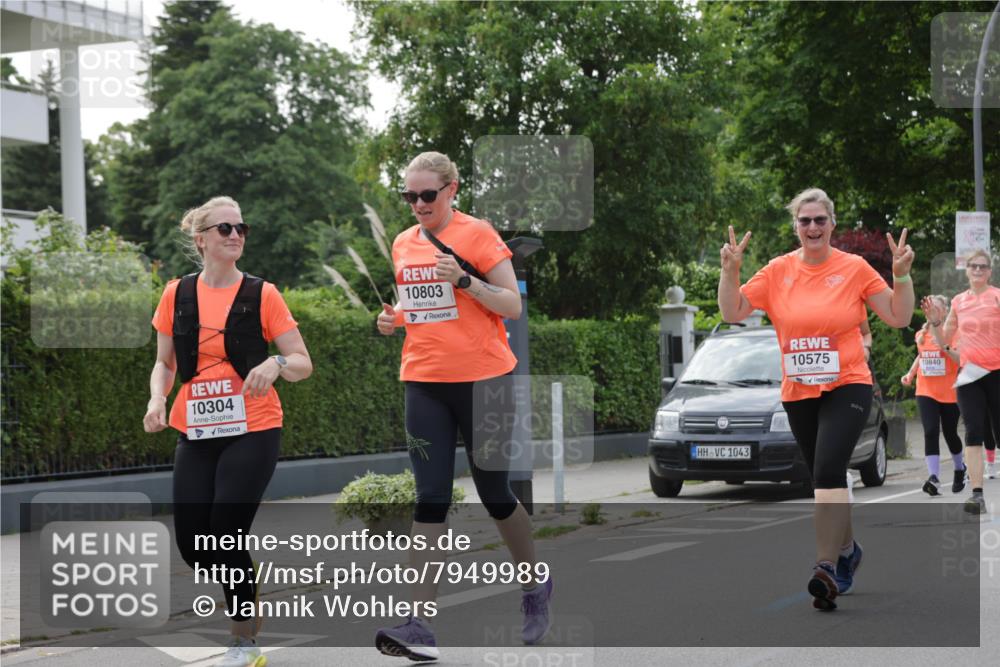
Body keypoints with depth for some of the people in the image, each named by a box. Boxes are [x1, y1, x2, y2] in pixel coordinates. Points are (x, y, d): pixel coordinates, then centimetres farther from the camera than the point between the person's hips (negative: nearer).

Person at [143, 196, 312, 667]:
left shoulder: (262, 294, -3)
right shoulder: (177, 295, 4)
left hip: (252, 432, -3)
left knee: (226, 536, -11)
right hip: (196, 434, 3)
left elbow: (303, 363, -1)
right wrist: (157, 399, -7)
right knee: (192, 544, -1)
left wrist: (275, 364, -23)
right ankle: (246, 601, 29)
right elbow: (165, 364, 13)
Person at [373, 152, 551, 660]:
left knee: (495, 494, 7)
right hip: (423, 384, 4)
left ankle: (535, 588, 32)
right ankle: (421, 624, -6)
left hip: (482, 380, -4)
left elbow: (512, 305, -9)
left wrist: (464, 280, -24)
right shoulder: (403, 244, 11)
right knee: (430, 499, -3)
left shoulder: (478, 234, -6)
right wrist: (392, 318, 2)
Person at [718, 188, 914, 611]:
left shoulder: (855, 268, -2)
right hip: (797, 393, 4)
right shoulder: (778, 271, 3)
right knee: (827, 478, 15)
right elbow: (732, 313, 1)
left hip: (847, 388, -4)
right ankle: (847, 548, 38)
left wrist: (902, 274, -13)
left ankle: (827, 567, -24)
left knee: (828, 471, -23)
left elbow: (898, 317, 0)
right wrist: (730, 270, -13)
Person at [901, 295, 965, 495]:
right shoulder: (921, 335, 7)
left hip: (949, 393, -3)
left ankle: (960, 469, 38)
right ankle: (934, 479, -22)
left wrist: (944, 348, -28)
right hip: (926, 392, 3)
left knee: (949, 434, 9)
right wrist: (910, 374, 11)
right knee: (931, 432, -14)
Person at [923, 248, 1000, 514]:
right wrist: (935, 321, -2)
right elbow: (943, 342, 15)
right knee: (974, 432, -6)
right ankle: (977, 494, -11)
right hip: (969, 373, 3)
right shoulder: (958, 302, 9)